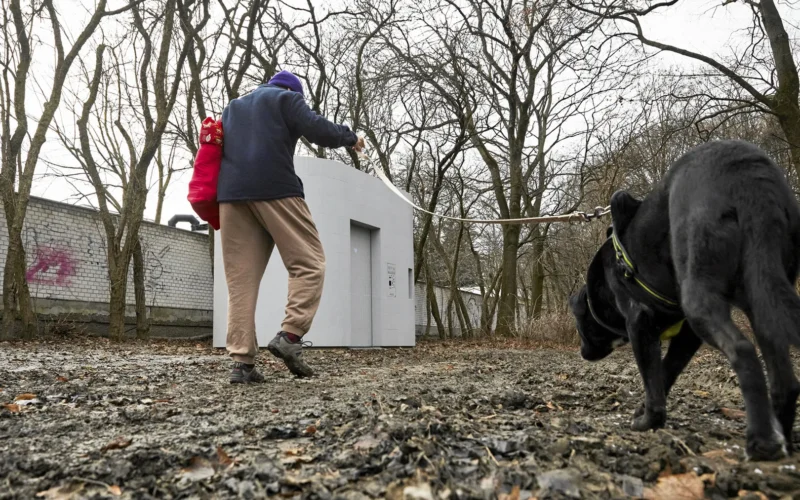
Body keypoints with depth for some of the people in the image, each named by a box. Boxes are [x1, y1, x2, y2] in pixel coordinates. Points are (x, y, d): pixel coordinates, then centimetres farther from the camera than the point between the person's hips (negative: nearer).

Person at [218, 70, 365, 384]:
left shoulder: (232, 108, 33)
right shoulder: (286, 99, 13)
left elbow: (218, 150, 30)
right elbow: (317, 131, -1)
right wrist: (349, 138, 15)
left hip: (231, 193, 6)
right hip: (275, 188, -6)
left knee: (241, 278, 0)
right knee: (308, 263, -1)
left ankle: (242, 362, -8)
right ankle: (290, 335, -18)